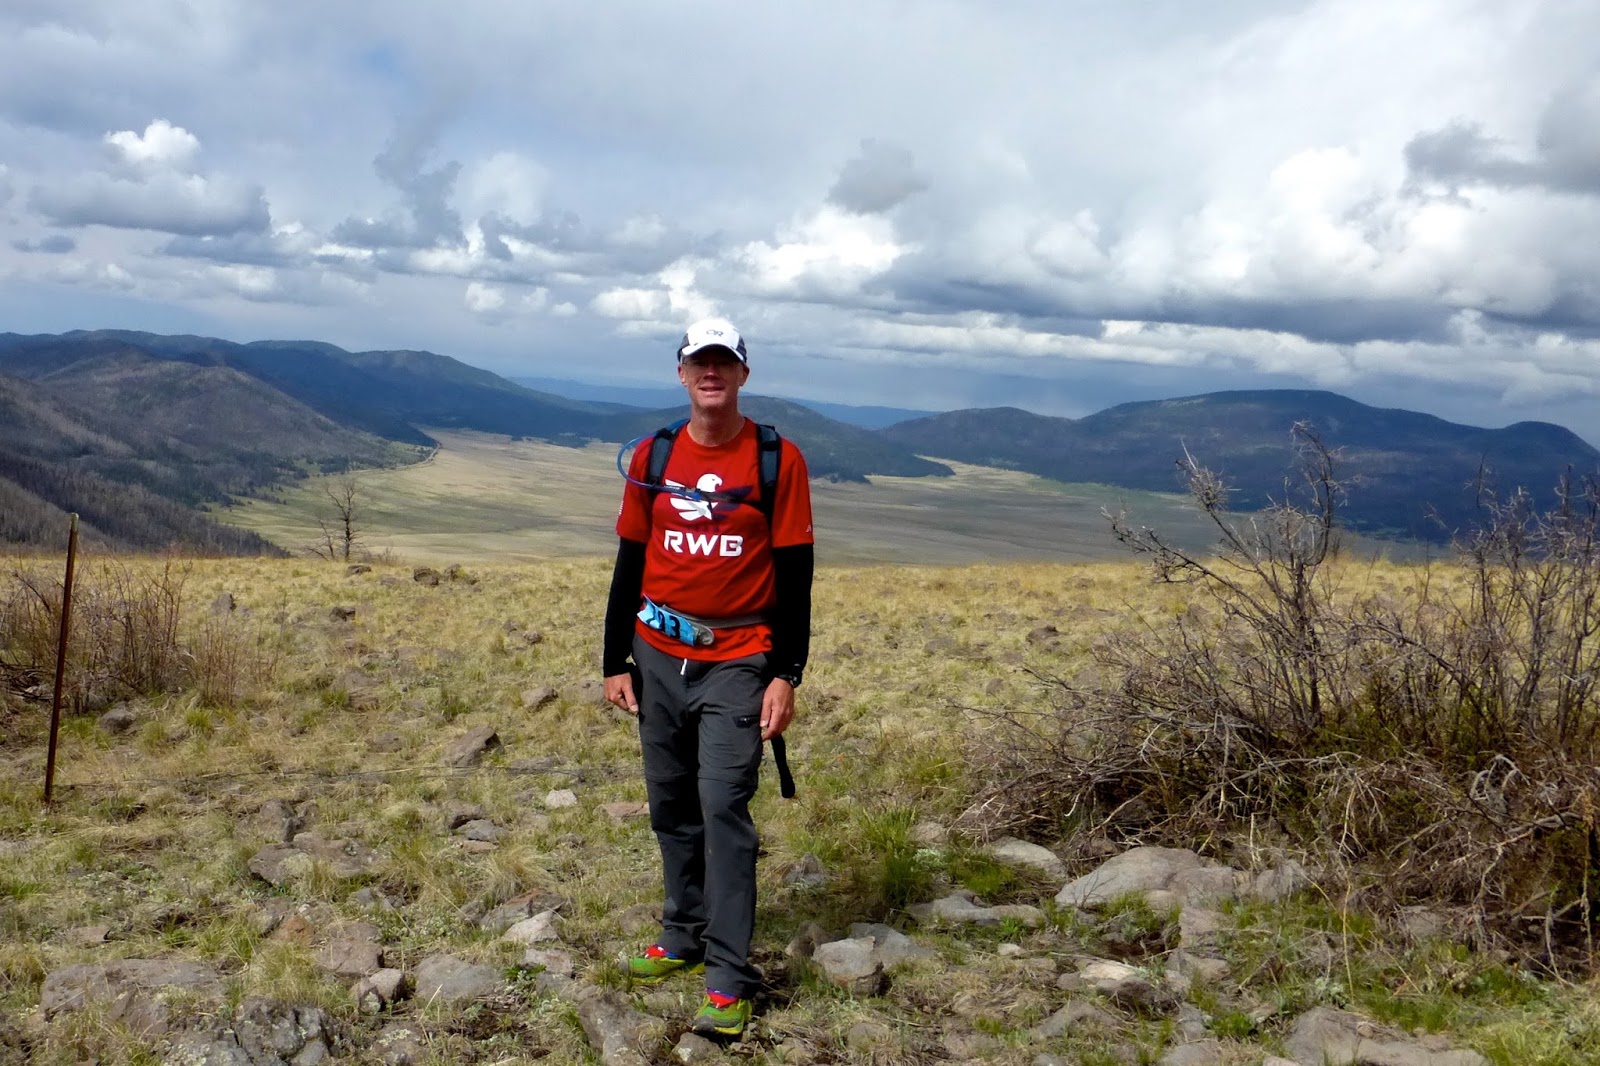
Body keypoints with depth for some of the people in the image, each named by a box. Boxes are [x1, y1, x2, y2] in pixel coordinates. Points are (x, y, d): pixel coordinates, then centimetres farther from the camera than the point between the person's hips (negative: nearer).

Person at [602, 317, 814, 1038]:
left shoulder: (777, 458, -4)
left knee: (724, 809, -9)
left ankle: (729, 978, -3)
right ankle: (684, 939, 28)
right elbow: (629, 564, 11)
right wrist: (616, 661, 8)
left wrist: (785, 675, -9)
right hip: (659, 659, 4)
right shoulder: (653, 458, 7)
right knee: (672, 808, 12)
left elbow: (794, 576, -4)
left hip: (738, 664, -4)